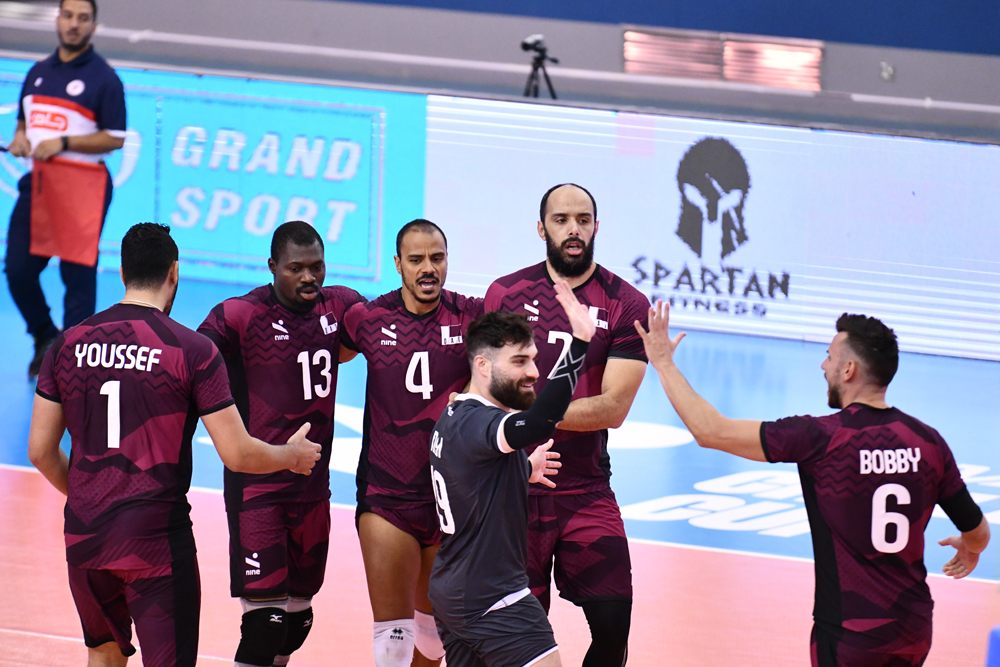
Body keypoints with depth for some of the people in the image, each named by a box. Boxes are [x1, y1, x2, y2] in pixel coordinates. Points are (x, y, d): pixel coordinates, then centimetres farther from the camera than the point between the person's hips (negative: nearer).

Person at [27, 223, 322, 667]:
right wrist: (293, 455, 12)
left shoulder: (69, 344, 3)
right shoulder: (193, 351, -8)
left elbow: (40, 451, 6)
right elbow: (238, 455, -8)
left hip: (84, 536, 5)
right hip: (157, 542, -4)